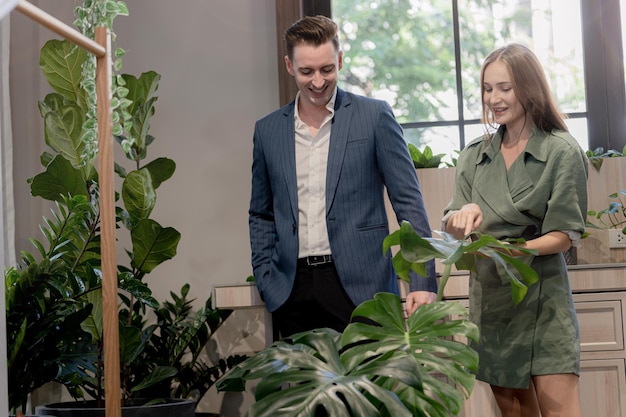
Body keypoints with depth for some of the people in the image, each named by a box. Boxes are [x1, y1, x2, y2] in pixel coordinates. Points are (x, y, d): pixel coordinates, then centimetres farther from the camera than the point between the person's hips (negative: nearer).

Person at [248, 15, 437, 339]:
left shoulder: (374, 116, 2)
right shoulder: (268, 130, 11)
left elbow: (408, 201, 0)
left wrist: (423, 281, -8)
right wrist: (266, 283, 7)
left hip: (359, 287, -3)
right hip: (293, 293, 3)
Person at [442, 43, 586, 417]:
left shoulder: (561, 151, -4)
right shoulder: (475, 156, 11)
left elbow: (565, 235, -6)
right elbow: (451, 222, 6)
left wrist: (516, 250, -24)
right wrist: (464, 215, -18)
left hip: (541, 295, -5)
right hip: (489, 296, 5)